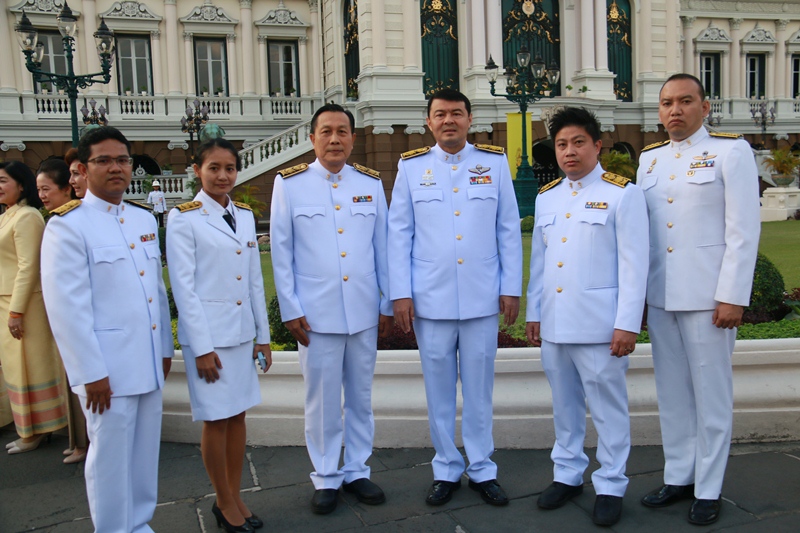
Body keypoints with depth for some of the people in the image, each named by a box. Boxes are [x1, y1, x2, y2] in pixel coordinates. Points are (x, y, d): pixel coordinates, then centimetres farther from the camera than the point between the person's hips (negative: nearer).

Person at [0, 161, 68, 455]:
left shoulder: (26, 217, -15)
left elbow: (28, 267, -19)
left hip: (24, 302, -9)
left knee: (28, 364, 1)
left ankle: (35, 432, 14)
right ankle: (32, 427, 26)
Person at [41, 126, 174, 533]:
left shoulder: (145, 218, 11)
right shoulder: (68, 224, -8)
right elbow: (66, 306, -13)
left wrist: (165, 347, 13)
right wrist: (91, 373, -14)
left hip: (149, 360, 6)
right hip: (107, 367, -6)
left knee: (145, 450, 15)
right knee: (111, 456, 7)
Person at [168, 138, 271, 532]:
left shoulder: (245, 215, 8)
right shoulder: (183, 218, -7)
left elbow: (255, 279, 10)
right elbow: (183, 286, -10)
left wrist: (262, 334, 9)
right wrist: (202, 347, -13)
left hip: (242, 332, 5)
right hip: (207, 333, -5)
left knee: (238, 415, 12)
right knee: (217, 419, 4)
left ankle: (235, 497, 26)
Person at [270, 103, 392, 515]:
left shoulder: (371, 183, 6)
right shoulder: (289, 183, -1)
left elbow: (382, 247, 8)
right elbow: (281, 252, 0)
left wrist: (387, 303, 7)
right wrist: (290, 310, -3)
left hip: (364, 311, 2)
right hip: (316, 312, -2)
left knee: (361, 395, 12)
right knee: (322, 399, 7)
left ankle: (357, 470, 29)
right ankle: (326, 477, 24)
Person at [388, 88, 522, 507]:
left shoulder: (494, 162, 5)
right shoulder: (411, 166, 5)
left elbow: (509, 230, 5)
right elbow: (399, 234, 3)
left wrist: (511, 288, 2)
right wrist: (400, 293, -3)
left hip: (482, 298, 0)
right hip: (430, 299, 0)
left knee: (479, 386, 9)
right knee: (439, 387, 9)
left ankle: (483, 470, 25)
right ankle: (446, 470, 25)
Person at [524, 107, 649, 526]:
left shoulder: (623, 194, -4)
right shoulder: (546, 197, 12)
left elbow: (634, 264, -8)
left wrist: (627, 324, -12)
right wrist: (533, 313, 13)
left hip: (599, 326, -5)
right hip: (554, 325, 5)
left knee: (607, 407, 5)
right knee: (564, 404, 16)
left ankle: (610, 486, 21)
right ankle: (567, 474, 31)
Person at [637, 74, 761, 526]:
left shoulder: (731, 151, -3)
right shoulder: (649, 158, 12)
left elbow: (744, 230, -8)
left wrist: (733, 298, -13)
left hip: (707, 296, -5)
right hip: (659, 297, 5)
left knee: (711, 394, 5)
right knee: (672, 392, 13)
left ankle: (708, 489, 19)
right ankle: (678, 477, 28)